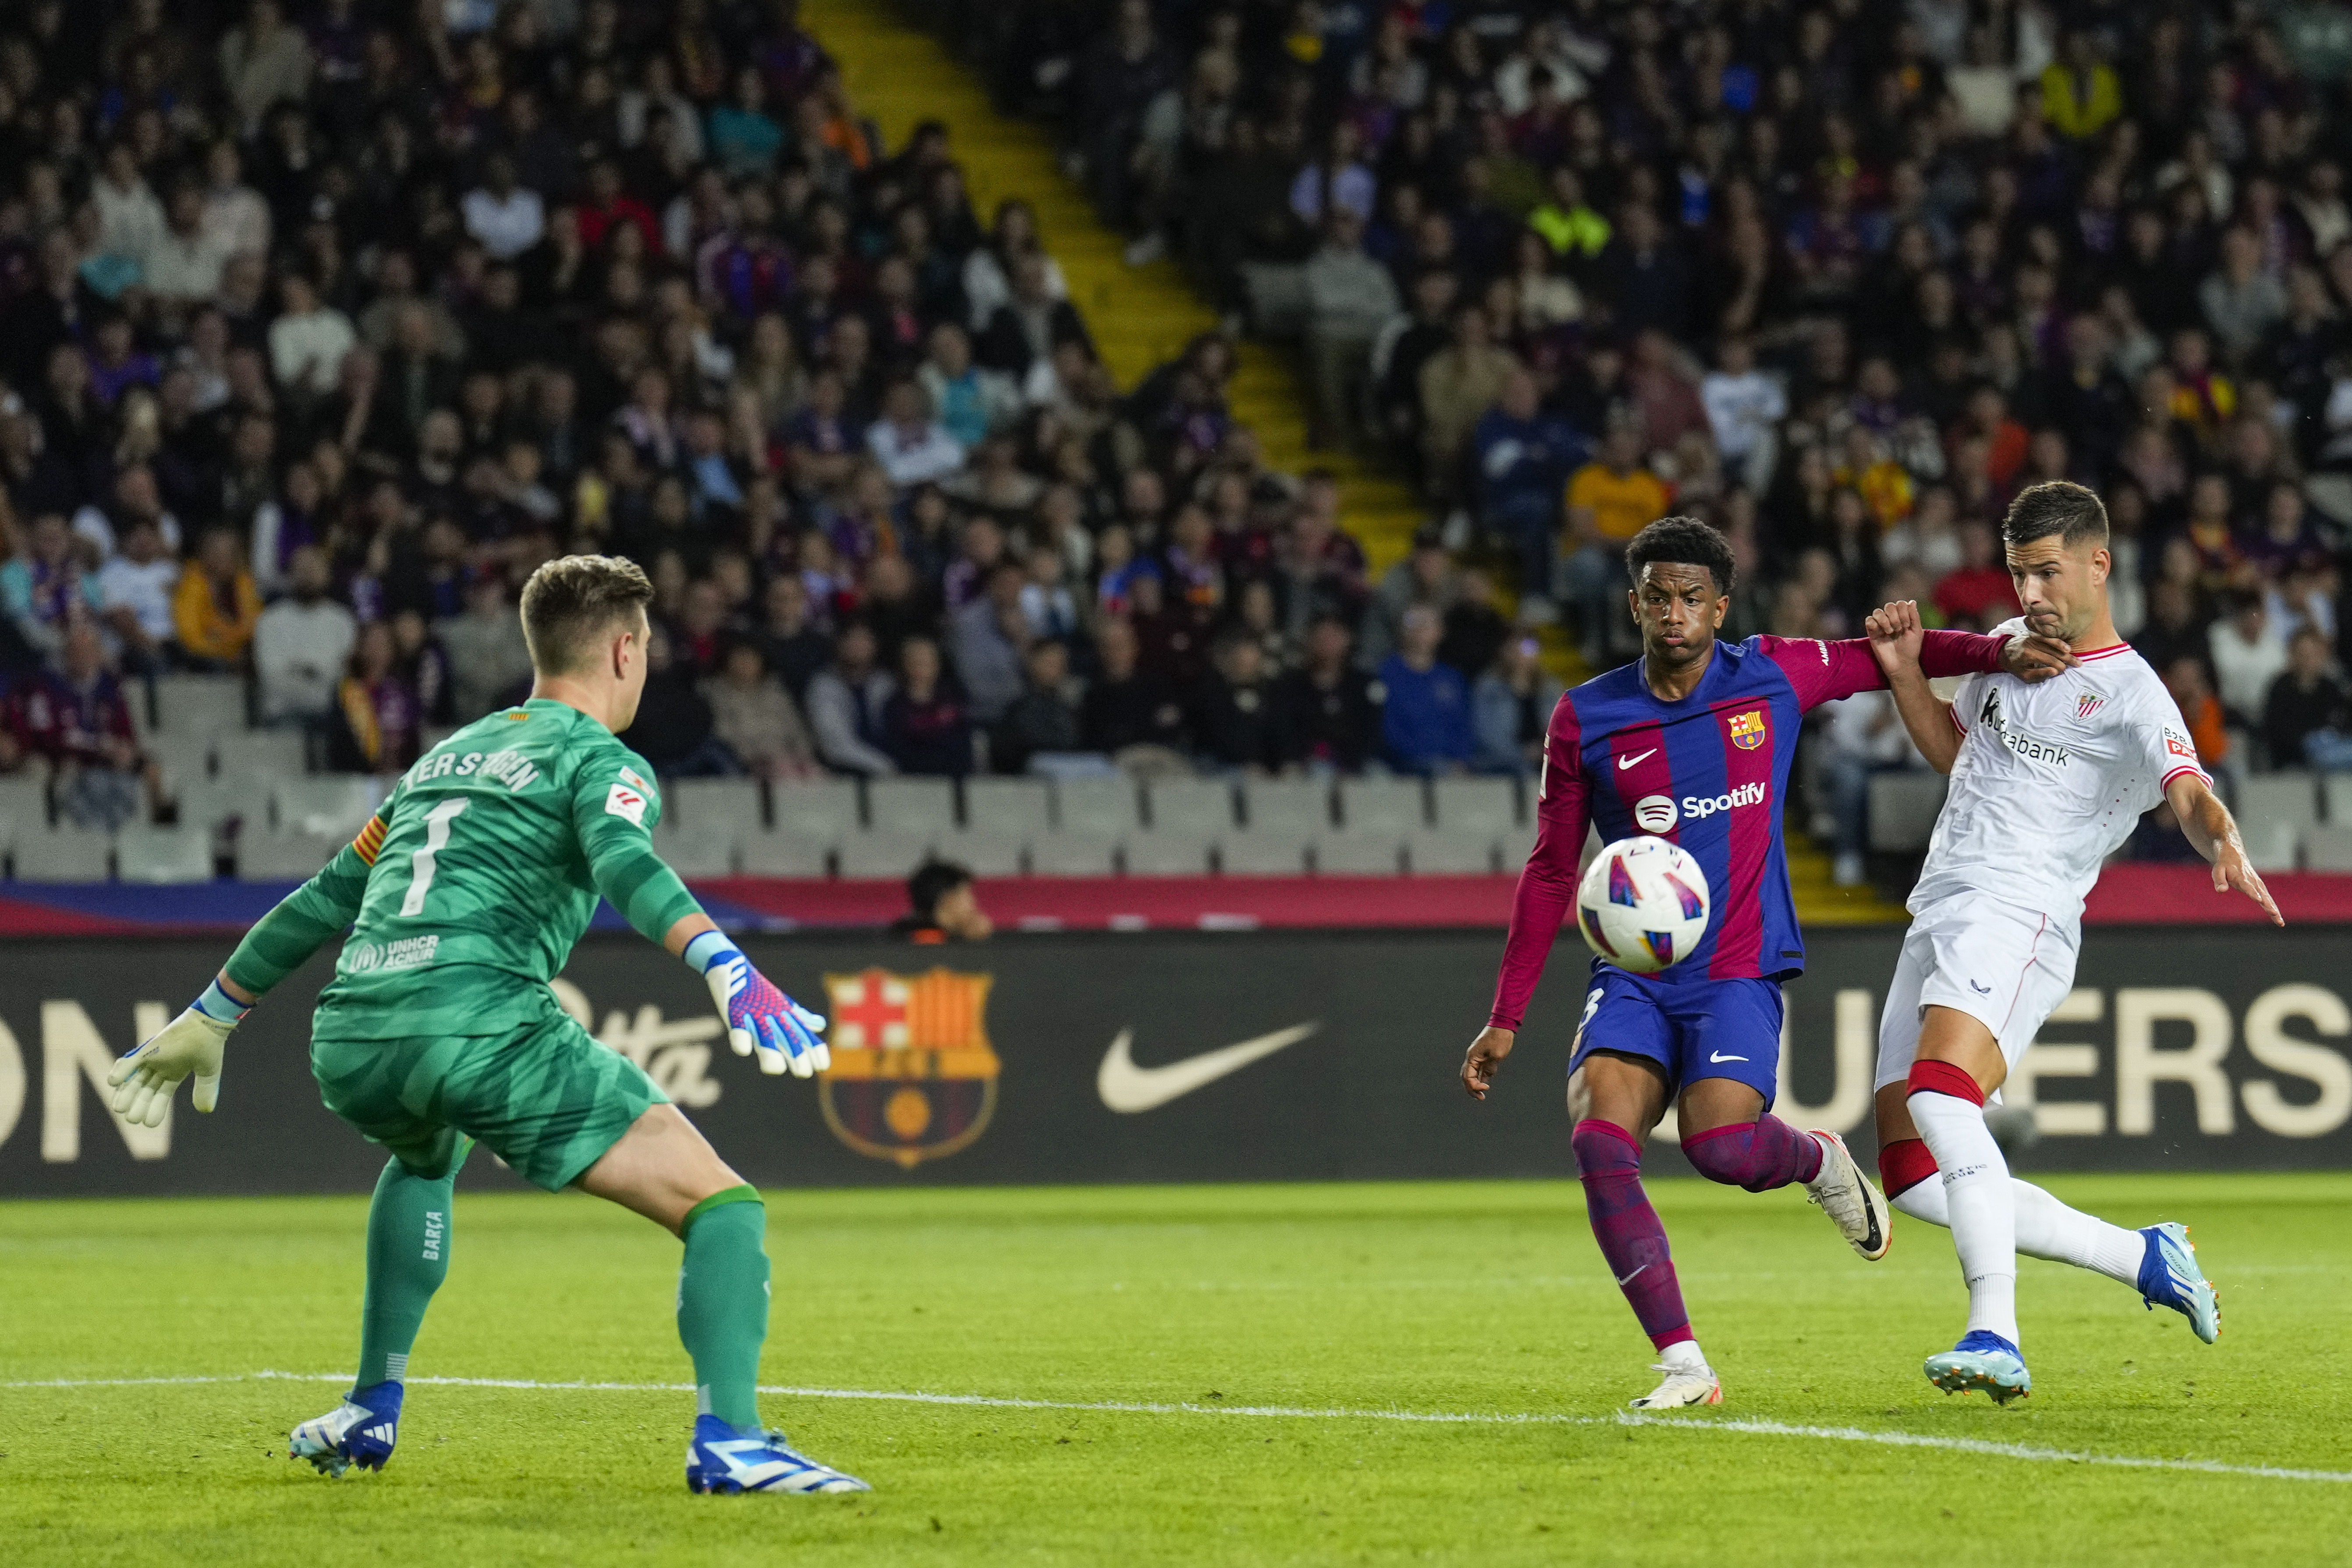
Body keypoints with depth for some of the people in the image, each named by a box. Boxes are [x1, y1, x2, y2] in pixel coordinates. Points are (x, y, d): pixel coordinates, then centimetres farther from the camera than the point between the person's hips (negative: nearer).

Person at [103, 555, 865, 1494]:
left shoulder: (447, 758, 30)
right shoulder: (601, 759, 9)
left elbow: (324, 900, 36)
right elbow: (625, 861, -15)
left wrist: (212, 1017, 45)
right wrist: (728, 971, -29)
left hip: (349, 1040, 7)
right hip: (480, 1020, -7)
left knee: (426, 1157, 42)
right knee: (719, 1206, -4)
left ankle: (372, 1410, 37)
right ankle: (727, 1441, -25)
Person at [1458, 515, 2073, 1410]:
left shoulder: (1773, 678, 2)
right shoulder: (1585, 721, 3)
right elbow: (1550, 874, 8)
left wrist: (2000, 652, -2)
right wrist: (1506, 1018, 6)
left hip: (1738, 974, -1)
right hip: (1632, 978, 1)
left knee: (1718, 1143, -25)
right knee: (1599, 1141, -23)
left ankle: (1818, 1161, 13)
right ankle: (1684, 1366, -17)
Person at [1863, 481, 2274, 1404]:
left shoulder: (2131, 696, -5)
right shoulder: (2011, 646, 19)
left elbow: (2189, 793, -21)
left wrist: (2223, 843, -44)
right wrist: (1904, 672, 17)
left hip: (2019, 920, -8)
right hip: (1938, 916, 9)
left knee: (1940, 1095, -34)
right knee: (1911, 1175, 1)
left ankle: (1996, 1339, -43)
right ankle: (2144, 1259, 10)